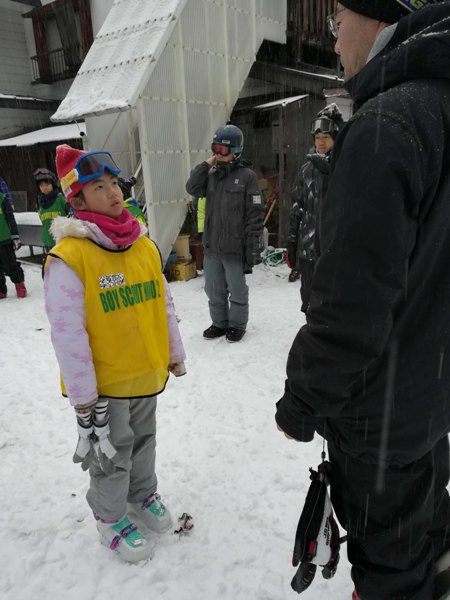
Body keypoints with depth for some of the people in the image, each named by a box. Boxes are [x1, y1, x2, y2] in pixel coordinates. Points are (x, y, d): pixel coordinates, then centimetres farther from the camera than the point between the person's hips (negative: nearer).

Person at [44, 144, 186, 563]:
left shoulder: (144, 245, 0)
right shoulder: (69, 256, -20)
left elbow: (163, 304, 8)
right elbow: (66, 331, -20)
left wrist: (175, 354, 13)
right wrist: (82, 395, -16)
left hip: (148, 374, 6)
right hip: (104, 382, -5)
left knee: (143, 441, 25)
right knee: (111, 454, 15)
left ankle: (143, 495, 52)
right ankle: (110, 516, 42)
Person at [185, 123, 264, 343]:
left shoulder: (246, 176, -7)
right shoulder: (212, 174, 10)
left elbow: (255, 215, -10)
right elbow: (192, 189, -2)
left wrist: (253, 250, -13)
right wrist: (206, 165, -6)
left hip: (234, 248, -5)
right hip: (211, 247, 6)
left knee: (237, 291, 10)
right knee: (214, 290, 16)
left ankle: (237, 324, 27)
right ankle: (219, 323, 33)